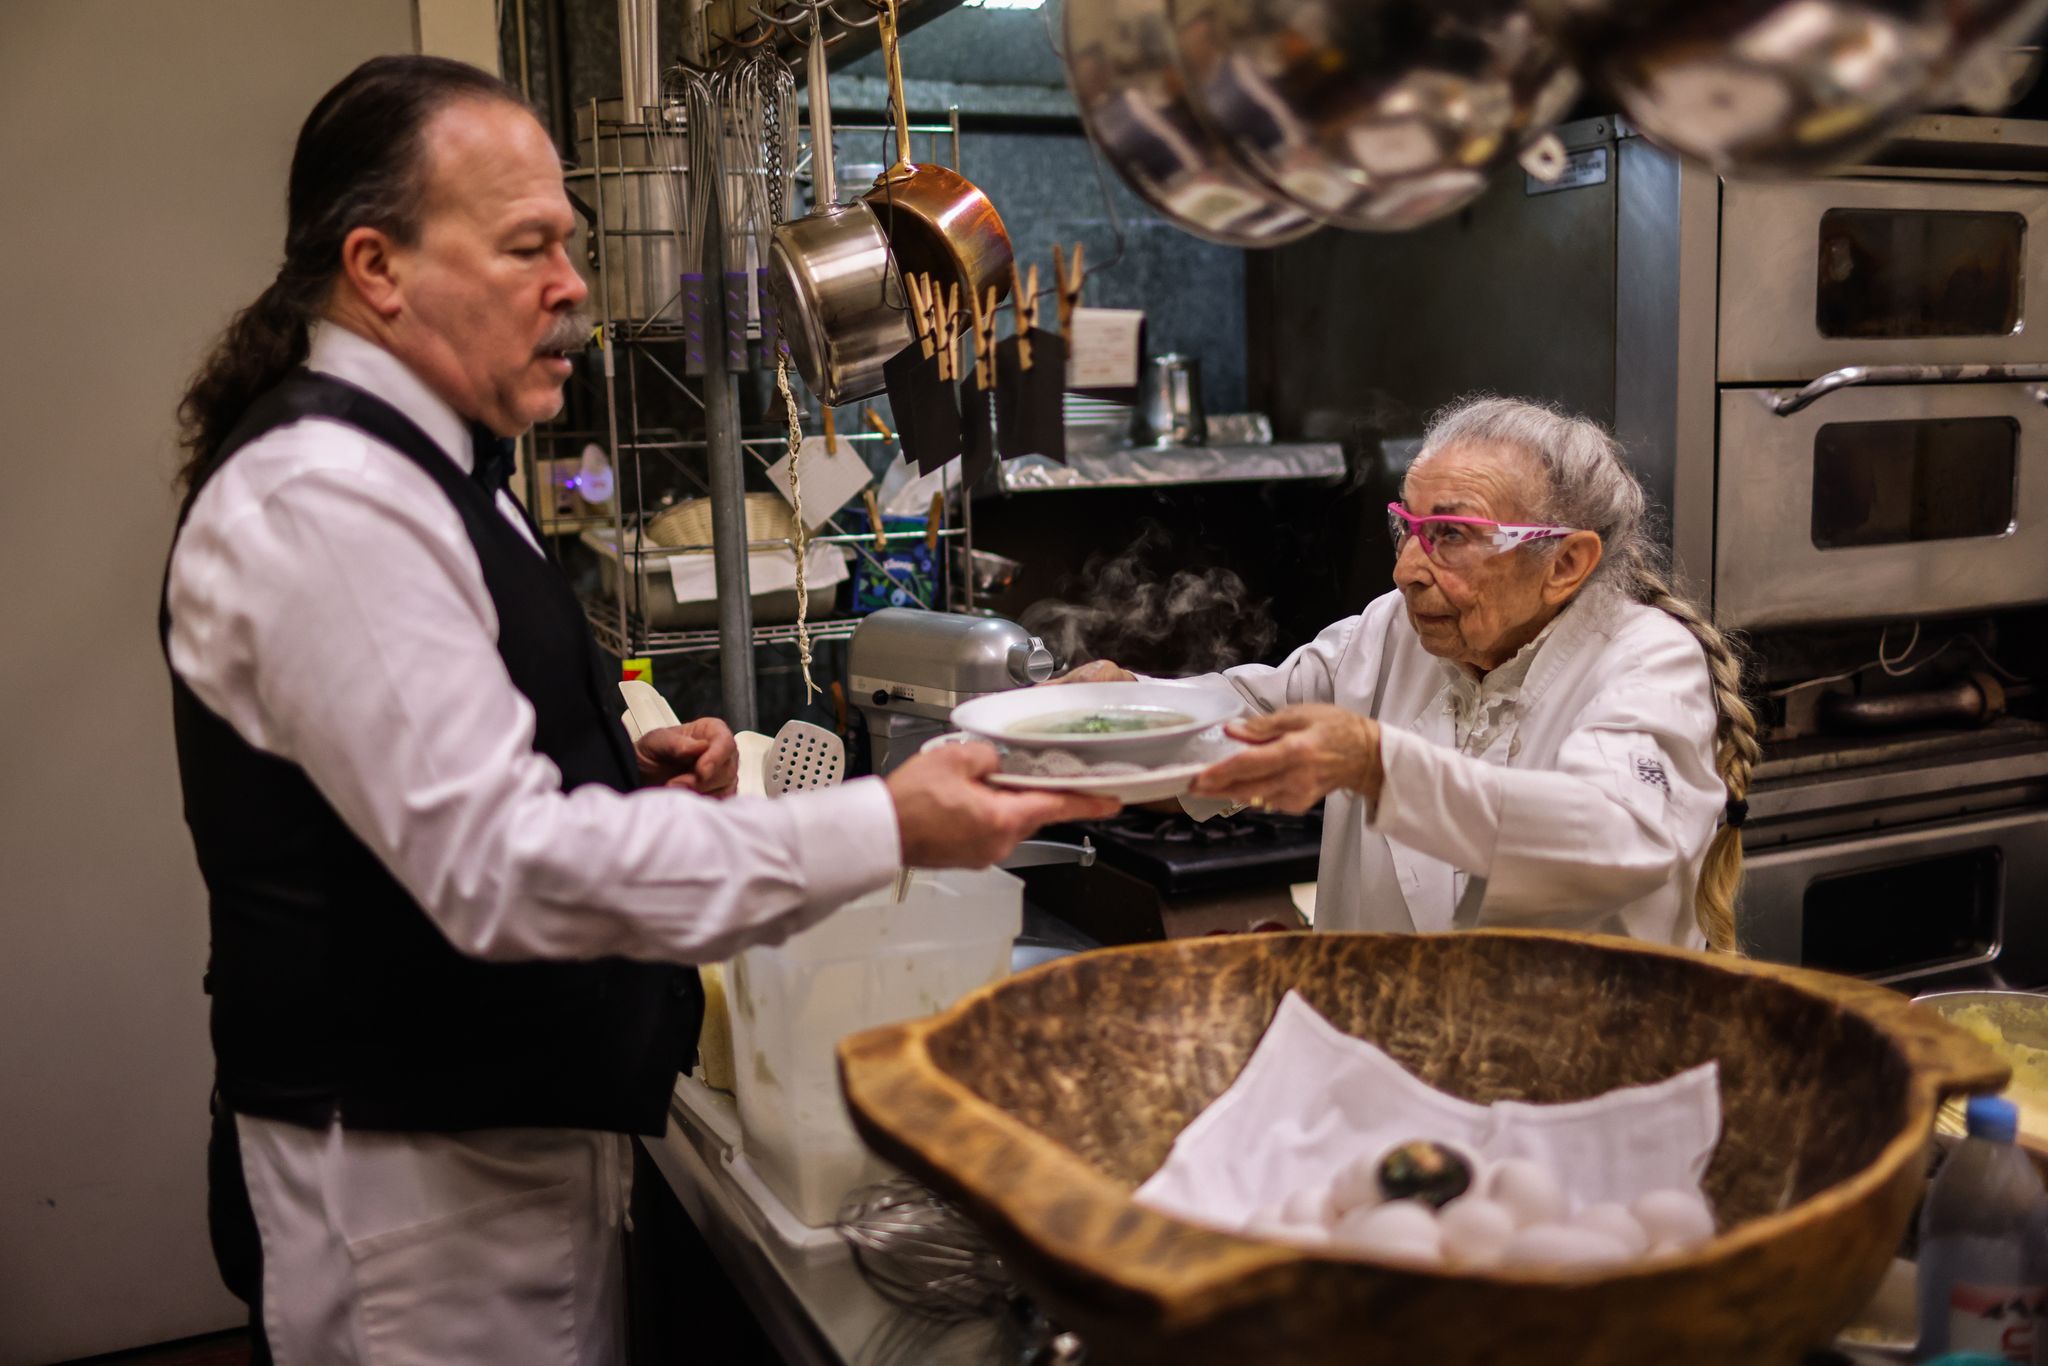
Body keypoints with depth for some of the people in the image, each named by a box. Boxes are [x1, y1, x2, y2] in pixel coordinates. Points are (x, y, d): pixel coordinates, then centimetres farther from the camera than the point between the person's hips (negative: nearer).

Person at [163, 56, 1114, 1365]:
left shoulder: (408, 463, 11)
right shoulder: (322, 497, -22)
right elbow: (498, 866, -29)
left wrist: (626, 780, 2)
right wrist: (883, 830, -29)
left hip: (522, 1134, 10)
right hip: (417, 1173, -10)